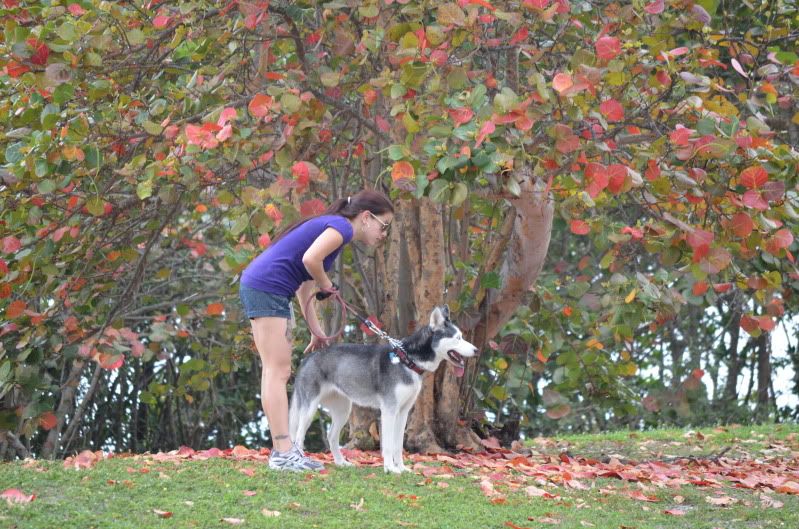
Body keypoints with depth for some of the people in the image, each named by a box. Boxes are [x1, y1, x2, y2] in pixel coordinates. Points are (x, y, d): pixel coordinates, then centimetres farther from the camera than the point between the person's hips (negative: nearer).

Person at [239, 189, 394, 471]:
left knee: (276, 372, 10)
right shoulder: (341, 226, -7)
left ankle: (284, 449, 13)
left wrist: (316, 330, 17)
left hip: (260, 289, 10)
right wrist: (326, 285, -5)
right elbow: (310, 258, -25)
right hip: (265, 287, -10)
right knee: (277, 371, -10)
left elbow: (305, 286, 22)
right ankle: (283, 452, -11)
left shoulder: (329, 226, 22)